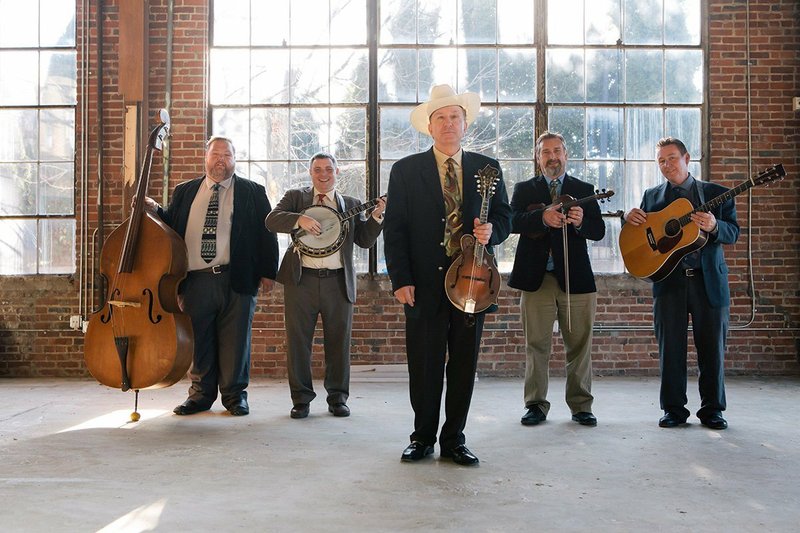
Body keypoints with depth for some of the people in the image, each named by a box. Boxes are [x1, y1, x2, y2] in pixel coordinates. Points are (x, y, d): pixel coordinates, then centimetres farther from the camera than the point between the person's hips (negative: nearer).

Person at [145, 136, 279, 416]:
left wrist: (267, 271, -1)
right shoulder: (184, 191, 16)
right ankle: (201, 393, 20)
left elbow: (266, 232, 5)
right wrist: (155, 210, -4)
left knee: (235, 339, 3)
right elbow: (170, 226, 15)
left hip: (237, 279, -2)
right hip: (195, 279, 2)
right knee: (198, 339, 7)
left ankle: (235, 394, 15)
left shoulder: (252, 192, 8)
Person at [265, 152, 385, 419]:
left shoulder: (351, 204, 14)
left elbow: (365, 240, 6)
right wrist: (299, 219, -21)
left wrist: (376, 217, -8)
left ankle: (337, 397, 18)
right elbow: (271, 220, -6)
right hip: (301, 280, -1)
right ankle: (301, 398, 14)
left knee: (339, 342, 5)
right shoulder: (295, 197, 10)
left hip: (338, 282, 1)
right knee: (298, 341, 3)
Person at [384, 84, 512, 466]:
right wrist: (400, 280, -9)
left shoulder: (487, 168, 10)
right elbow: (394, 230, 0)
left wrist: (491, 231, -11)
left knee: (464, 363, 7)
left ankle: (454, 438, 20)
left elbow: (504, 217, 14)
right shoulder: (406, 170, 4)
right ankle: (423, 437, 20)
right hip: (424, 284, -2)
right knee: (424, 365, 4)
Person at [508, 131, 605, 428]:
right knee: (536, 345, 3)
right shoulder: (524, 190, 10)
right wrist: (542, 218, -25)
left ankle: (581, 406, 15)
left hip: (575, 278, 1)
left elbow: (599, 231, 4)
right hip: (536, 278, -1)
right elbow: (512, 222, -8)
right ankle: (536, 405, 12)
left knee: (579, 345, 5)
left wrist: (580, 222, -18)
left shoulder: (584, 190, 13)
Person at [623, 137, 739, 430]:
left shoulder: (716, 193, 8)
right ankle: (673, 409, 12)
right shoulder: (652, 196, 13)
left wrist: (714, 226, -21)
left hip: (709, 280, -1)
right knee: (670, 347, 2)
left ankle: (712, 409, 15)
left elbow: (733, 232, 1)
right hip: (668, 280, 1)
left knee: (712, 348, 3)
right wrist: (629, 217, -7)